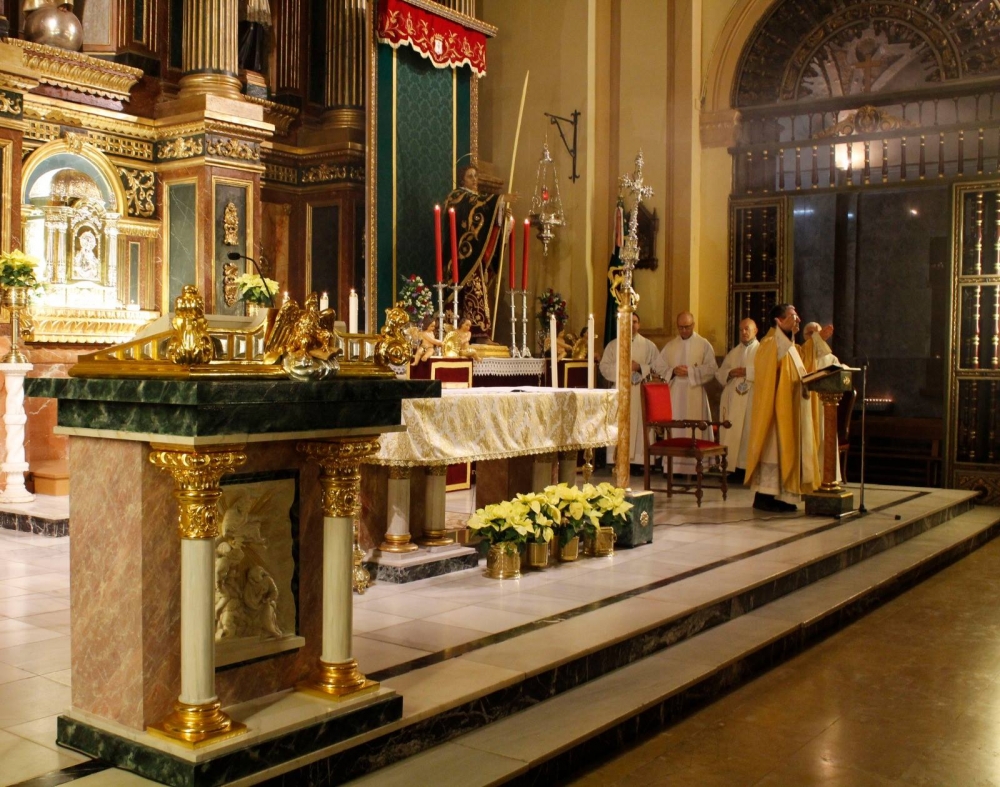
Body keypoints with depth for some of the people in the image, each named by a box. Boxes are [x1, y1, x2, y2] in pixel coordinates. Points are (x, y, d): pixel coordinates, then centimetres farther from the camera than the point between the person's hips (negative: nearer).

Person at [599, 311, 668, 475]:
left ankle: (637, 461, -1)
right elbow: (604, 367, 1)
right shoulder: (613, 345, 10)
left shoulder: (648, 346, 9)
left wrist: (640, 367, -12)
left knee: (638, 424, -4)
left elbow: (659, 368, 1)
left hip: (640, 392, 0)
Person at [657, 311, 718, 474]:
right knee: (674, 429, 0)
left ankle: (695, 466, -2)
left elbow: (712, 368, -4)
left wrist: (690, 371, -14)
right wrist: (673, 371, -10)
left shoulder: (704, 345, 4)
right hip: (673, 394, 3)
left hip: (695, 394, -3)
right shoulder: (670, 345, 13)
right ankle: (673, 466, 2)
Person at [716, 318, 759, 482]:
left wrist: (746, 371, -15)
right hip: (732, 399, 5)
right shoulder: (733, 352, 21)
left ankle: (747, 468, -6)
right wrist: (730, 373, -5)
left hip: (752, 400, -4)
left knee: (749, 434, -8)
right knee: (732, 433, -1)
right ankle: (735, 467, 2)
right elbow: (719, 373, 15)